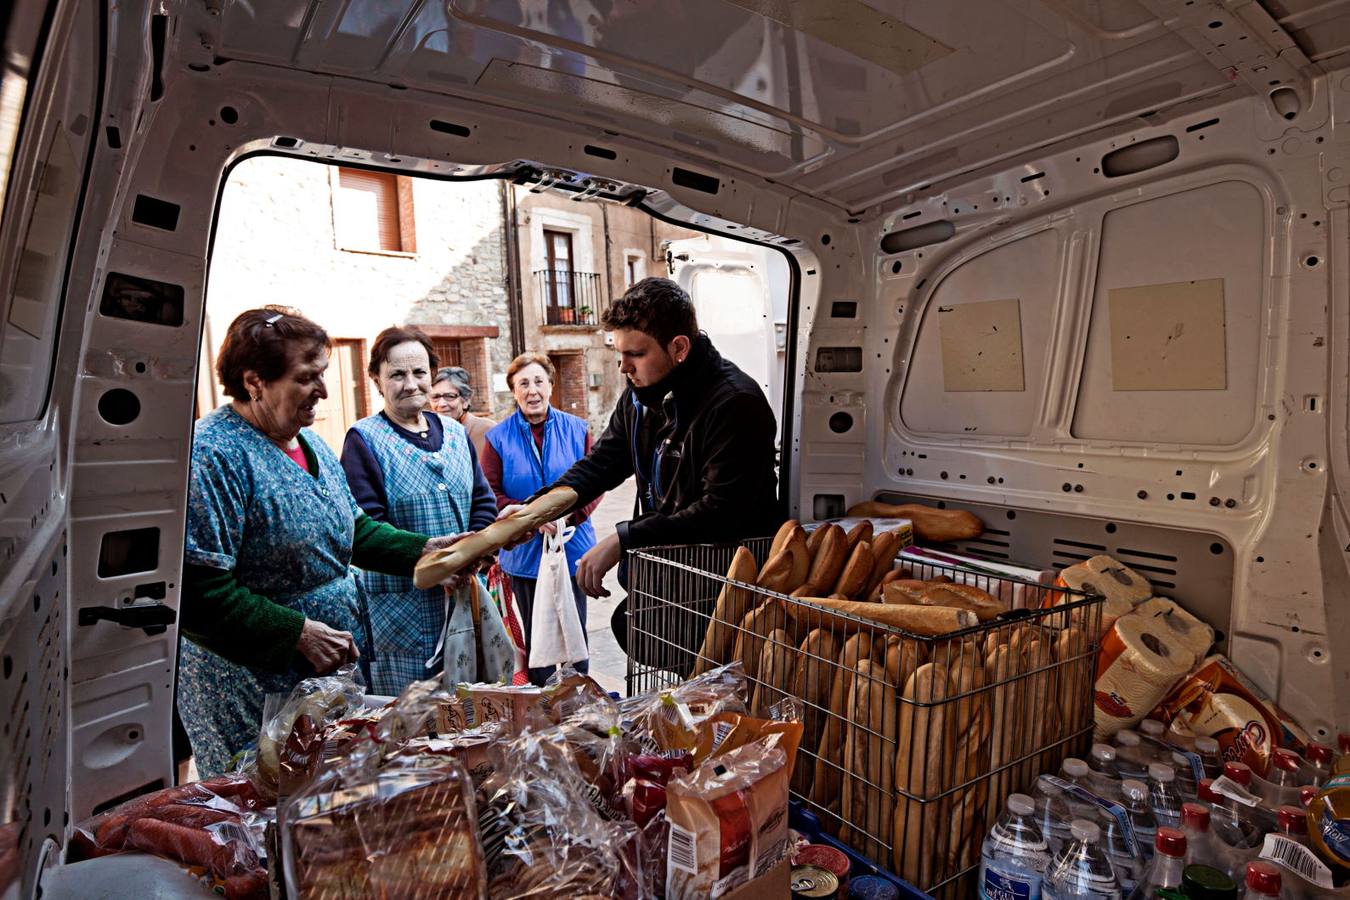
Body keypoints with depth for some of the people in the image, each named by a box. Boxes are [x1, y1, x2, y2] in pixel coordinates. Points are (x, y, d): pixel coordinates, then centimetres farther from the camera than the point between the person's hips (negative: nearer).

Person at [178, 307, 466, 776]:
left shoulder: (309, 442, 8)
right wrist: (298, 633, -22)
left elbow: (351, 528, 17)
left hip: (336, 669, 8)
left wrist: (420, 549, 5)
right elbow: (196, 592, -24)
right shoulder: (213, 455, -20)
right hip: (255, 695, -8)